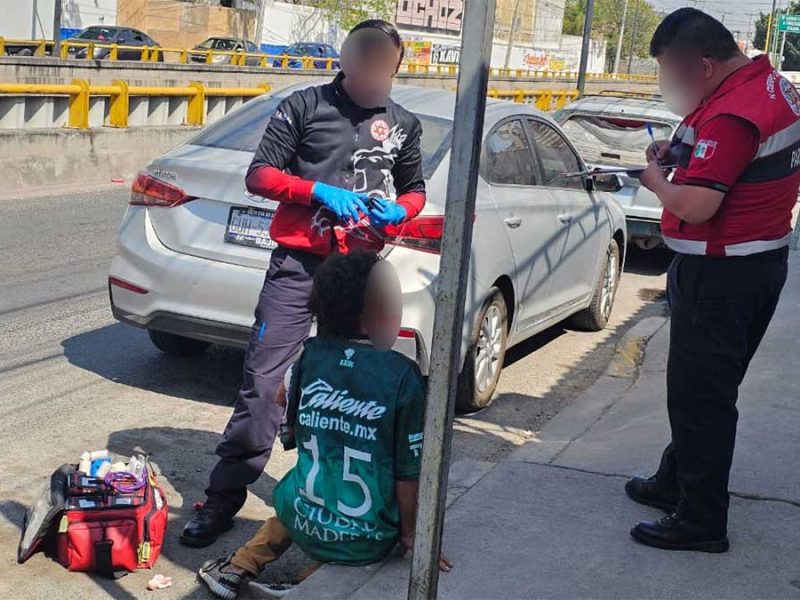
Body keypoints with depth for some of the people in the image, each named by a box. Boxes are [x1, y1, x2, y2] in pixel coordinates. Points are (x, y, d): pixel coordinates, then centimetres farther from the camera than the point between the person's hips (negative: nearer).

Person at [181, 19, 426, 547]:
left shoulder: (405, 125, 14)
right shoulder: (305, 106, 3)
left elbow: (415, 190, 23)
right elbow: (260, 175, 0)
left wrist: (396, 211, -1)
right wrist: (320, 192, -15)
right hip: (298, 264, -3)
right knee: (262, 381, -5)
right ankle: (224, 500, 4)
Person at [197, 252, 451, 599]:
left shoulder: (309, 355, -6)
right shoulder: (403, 376, -17)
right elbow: (409, 473, -12)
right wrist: (409, 535, 1)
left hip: (304, 525, 5)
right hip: (368, 542, -4)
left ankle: (239, 569, 22)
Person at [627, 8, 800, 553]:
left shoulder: (731, 114, -25)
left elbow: (695, 208, -29)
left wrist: (655, 179, -9)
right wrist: (679, 155, 6)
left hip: (720, 273, -10)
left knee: (700, 393, -1)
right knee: (706, 386, 20)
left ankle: (701, 521, 9)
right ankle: (677, 482, 35)